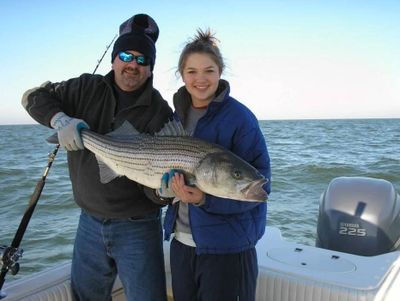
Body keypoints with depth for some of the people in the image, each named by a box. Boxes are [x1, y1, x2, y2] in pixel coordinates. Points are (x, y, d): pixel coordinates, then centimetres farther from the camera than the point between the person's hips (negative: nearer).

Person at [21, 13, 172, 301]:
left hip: (137, 227, -4)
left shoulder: (160, 113, -12)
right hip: (90, 223, 4)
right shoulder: (89, 89, 0)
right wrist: (60, 119, -15)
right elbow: (34, 96, 5)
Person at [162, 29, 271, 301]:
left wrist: (205, 199, -29)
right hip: (181, 241, 6)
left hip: (227, 247, -6)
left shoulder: (240, 117, -15)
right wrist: (167, 184, -10)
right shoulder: (179, 115, 4)